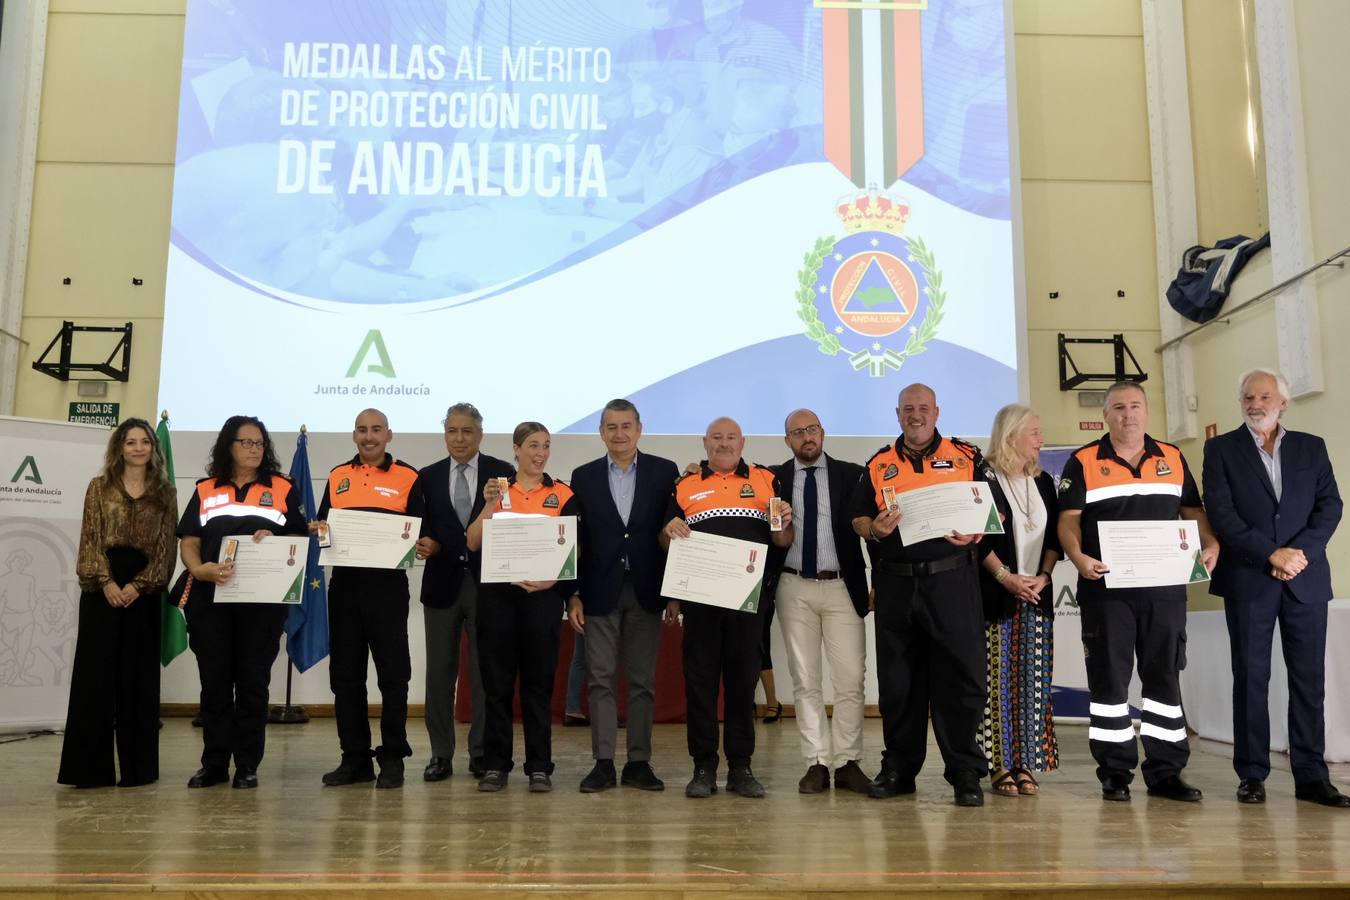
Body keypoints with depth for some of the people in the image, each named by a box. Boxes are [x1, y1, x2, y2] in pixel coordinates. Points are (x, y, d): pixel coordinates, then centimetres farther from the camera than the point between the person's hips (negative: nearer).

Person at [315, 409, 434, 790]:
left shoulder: (408, 478, 3)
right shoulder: (337, 476, 13)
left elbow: (422, 531, 3)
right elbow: (322, 525, 16)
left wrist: (426, 546, -19)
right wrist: (319, 530, -6)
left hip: (388, 584, -4)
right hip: (344, 582, 4)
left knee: (393, 673, 1)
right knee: (345, 674, 8)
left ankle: (392, 758, 11)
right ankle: (355, 758, 19)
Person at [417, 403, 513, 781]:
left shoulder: (502, 473, 2)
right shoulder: (428, 477, 9)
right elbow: (422, 528, 6)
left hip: (487, 583, -2)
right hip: (442, 583, 2)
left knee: (485, 672, 6)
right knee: (439, 673, 8)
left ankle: (482, 753, 16)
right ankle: (441, 754, 18)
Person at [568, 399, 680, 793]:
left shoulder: (664, 472, 3)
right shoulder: (584, 476, 6)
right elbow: (574, 538, 4)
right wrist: (573, 595, -1)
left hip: (646, 591, 0)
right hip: (600, 593, 0)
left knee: (642, 680, 6)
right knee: (601, 679, 3)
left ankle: (639, 762, 15)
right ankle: (603, 764, 10)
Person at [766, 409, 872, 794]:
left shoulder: (852, 475, 4)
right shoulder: (774, 478, 6)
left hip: (842, 588, 0)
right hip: (795, 588, 1)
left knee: (850, 679, -1)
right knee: (804, 680, 4)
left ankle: (848, 763, 8)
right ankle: (817, 763, 10)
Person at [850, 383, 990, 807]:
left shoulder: (966, 456, 8)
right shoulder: (879, 464, 13)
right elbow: (858, 517, 13)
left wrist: (974, 533, -13)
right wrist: (874, 529, -9)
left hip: (951, 579, -2)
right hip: (895, 584, 2)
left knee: (960, 676, -2)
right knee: (897, 681, 9)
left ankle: (965, 773, 8)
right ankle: (898, 768, 20)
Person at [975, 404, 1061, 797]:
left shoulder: (1043, 481, 14)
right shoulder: (983, 479, -4)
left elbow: (1054, 534, 11)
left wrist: (1043, 576, -3)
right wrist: (1005, 577, -13)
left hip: (1037, 595, 5)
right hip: (996, 596, -5)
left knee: (1033, 682, 4)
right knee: (999, 680, -4)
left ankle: (1026, 764, 11)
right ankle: (1000, 765, 3)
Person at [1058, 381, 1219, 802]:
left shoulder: (1173, 459, 13)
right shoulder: (1083, 462, 3)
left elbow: (1193, 511, 15)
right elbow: (1068, 519, -2)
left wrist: (1211, 544, -3)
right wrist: (1078, 557, -20)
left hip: (1165, 586, 3)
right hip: (1105, 586, -3)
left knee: (1165, 675, 6)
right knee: (1109, 677, 1)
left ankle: (1166, 771, 15)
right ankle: (1115, 772, 10)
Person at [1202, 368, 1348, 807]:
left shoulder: (1312, 447, 12)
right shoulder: (1221, 449, 4)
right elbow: (1220, 512, -6)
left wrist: (1302, 551, -11)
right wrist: (1272, 554, -13)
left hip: (1306, 578, 2)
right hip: (1248, 580, -2)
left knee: (1309, 678, 4)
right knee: (1251, 678, 2)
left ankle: (1311, 776, 11)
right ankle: (1252, 775, 8)